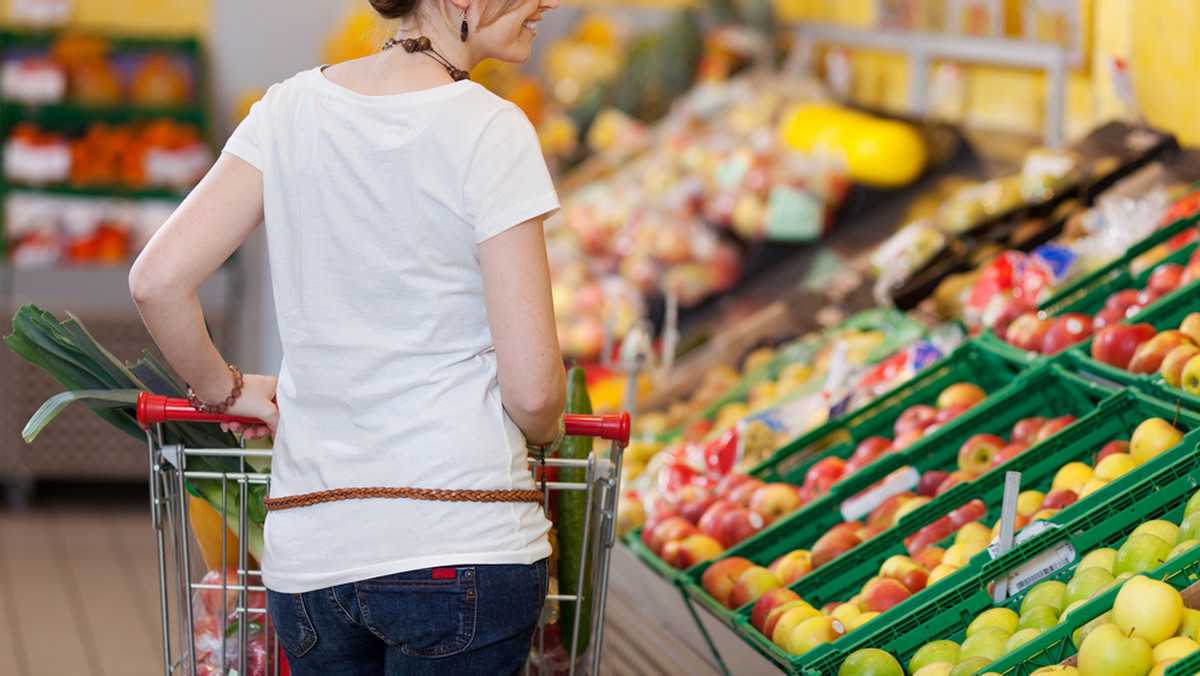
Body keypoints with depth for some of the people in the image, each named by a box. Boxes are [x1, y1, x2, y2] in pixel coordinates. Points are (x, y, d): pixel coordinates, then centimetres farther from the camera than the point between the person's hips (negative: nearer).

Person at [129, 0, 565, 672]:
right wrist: (543, 431, 14)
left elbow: (157, 281, 0)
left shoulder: (293, 107, 6)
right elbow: (532, 387, -9)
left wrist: (224, 388, 18)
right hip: (465, 540, -5)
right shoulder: (492, 132, -8)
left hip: (309, 559, 5)